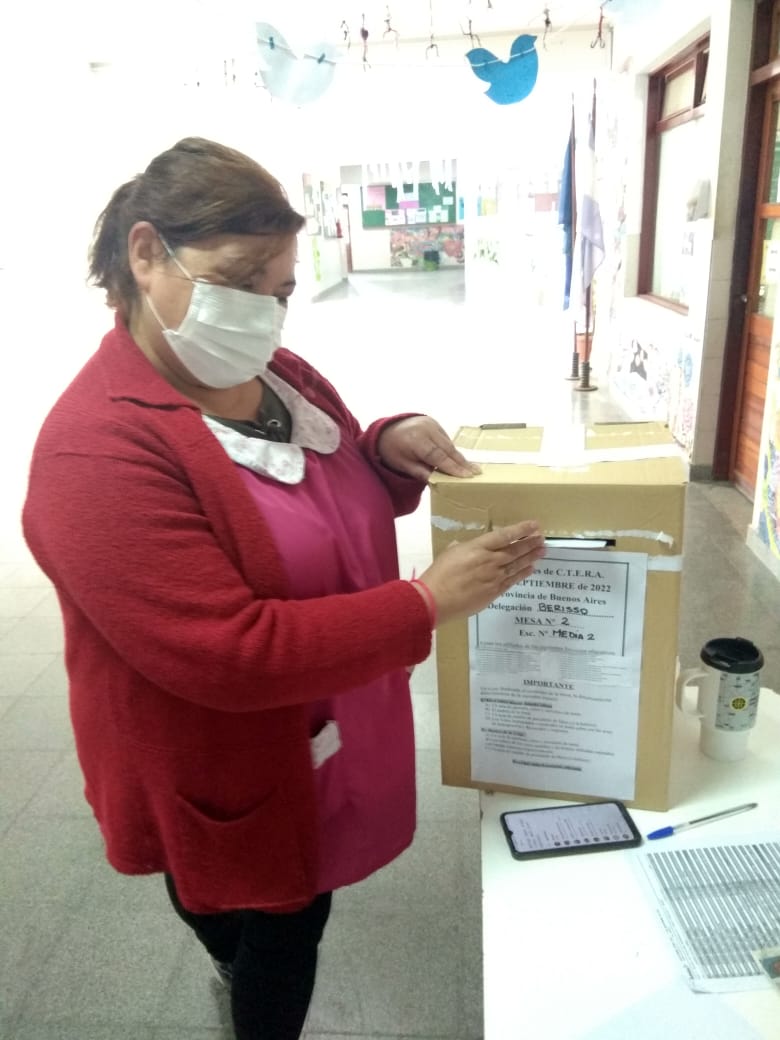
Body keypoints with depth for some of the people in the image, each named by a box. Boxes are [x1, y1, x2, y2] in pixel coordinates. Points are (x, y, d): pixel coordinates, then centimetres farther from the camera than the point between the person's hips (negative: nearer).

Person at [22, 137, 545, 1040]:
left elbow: (338, 499, 12)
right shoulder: (98, 449, -27)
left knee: (301, 925, 31)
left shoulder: (275, 375, -2)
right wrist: (430, 601, -30)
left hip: (330, 749, 7)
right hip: (229, 794, -7)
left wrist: (387, 447, -10)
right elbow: (229, 655, -32)